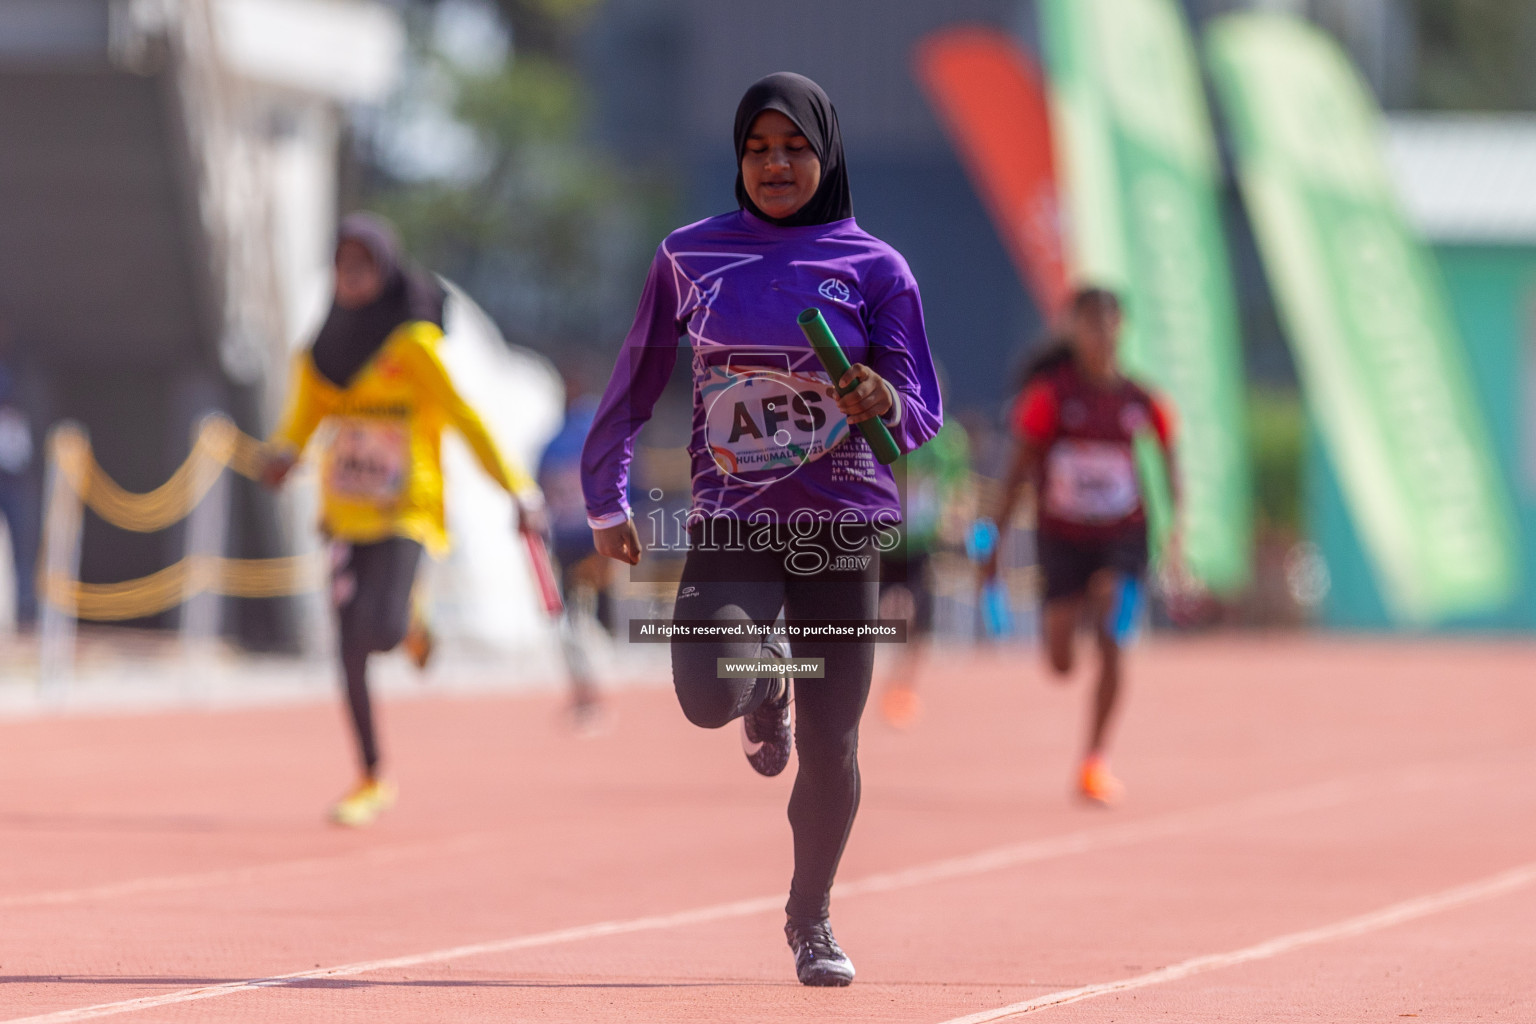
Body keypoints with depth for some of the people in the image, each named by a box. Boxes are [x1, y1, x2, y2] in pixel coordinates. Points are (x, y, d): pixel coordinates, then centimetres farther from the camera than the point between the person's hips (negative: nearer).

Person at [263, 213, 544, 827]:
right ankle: (371, 782, 16)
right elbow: (302, 418, 7)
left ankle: (416, 625, 14)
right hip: (348, 515, 5)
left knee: (381, 627, -25)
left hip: (407, 511, -5)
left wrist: (517, 489, -11)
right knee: (350, 653, 2)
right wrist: (282, 454, -17)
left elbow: (463, 415, -9)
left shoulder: (412, 342, -9)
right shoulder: (324, 352, 6)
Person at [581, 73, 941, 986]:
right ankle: (765, 690, 16)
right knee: (710, 696, -24)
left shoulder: (874, 267, 2)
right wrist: (605, 498, 11)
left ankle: (810, 918, 24)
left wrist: (886, 403, -21)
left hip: (842, 530, 0)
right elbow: (637, 381, 15)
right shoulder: (691, 256, 6)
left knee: (830, 745, -1)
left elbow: (924, 415, 1)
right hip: (730, 526, 0)